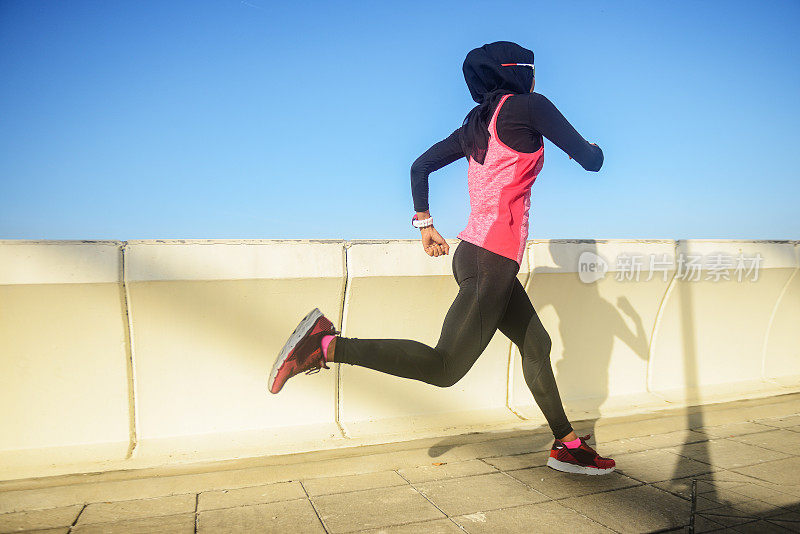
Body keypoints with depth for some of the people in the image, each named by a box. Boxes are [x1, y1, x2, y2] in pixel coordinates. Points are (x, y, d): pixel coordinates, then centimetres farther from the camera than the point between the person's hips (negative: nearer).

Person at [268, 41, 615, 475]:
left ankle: (568, 446, 26)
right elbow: (590, 160, 1)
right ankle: (328, 344, -19)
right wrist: (591, 149, 24)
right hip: (491, 259, -10)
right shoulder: (528, 105, -2)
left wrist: (424, 222, 25)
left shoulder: (476, 123, 19)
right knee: (445, 367, -13)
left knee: (536, 344, 17)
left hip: (476, 253, 10)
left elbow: (420, 166, 20)